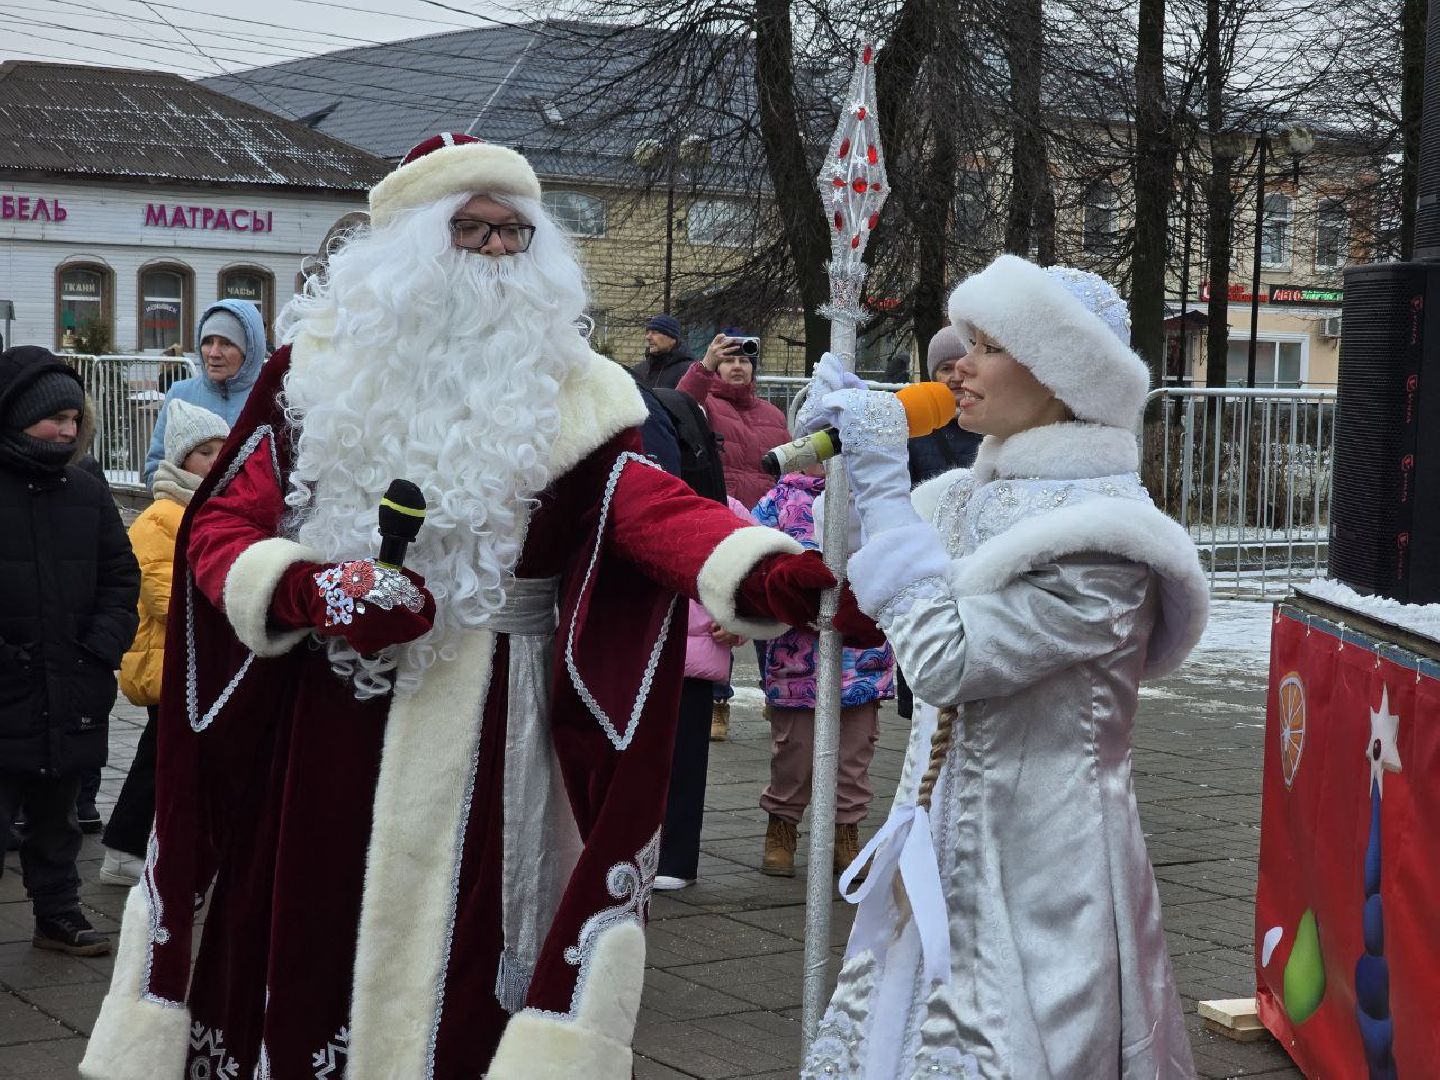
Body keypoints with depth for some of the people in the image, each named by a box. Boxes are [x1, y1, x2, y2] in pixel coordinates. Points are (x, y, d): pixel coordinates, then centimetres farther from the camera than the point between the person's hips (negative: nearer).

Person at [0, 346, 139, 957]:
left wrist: (102, 648, -1)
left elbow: (121, 578, 12)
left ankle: (59, 916, 32)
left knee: (56, 819, 19)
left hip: (71, 699, 5)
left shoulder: (87, 493, 7)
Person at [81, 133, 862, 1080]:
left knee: (455, 958, 3)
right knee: (303, 954, 8)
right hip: (324, 716, 1)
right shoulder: (324, 361, 5)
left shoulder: (565, 387, 3)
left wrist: (770, 574, -33)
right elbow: (221, 522, 2)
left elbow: (649, 503, -13)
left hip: (488, 731, -1)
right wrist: (309, 589, -19)